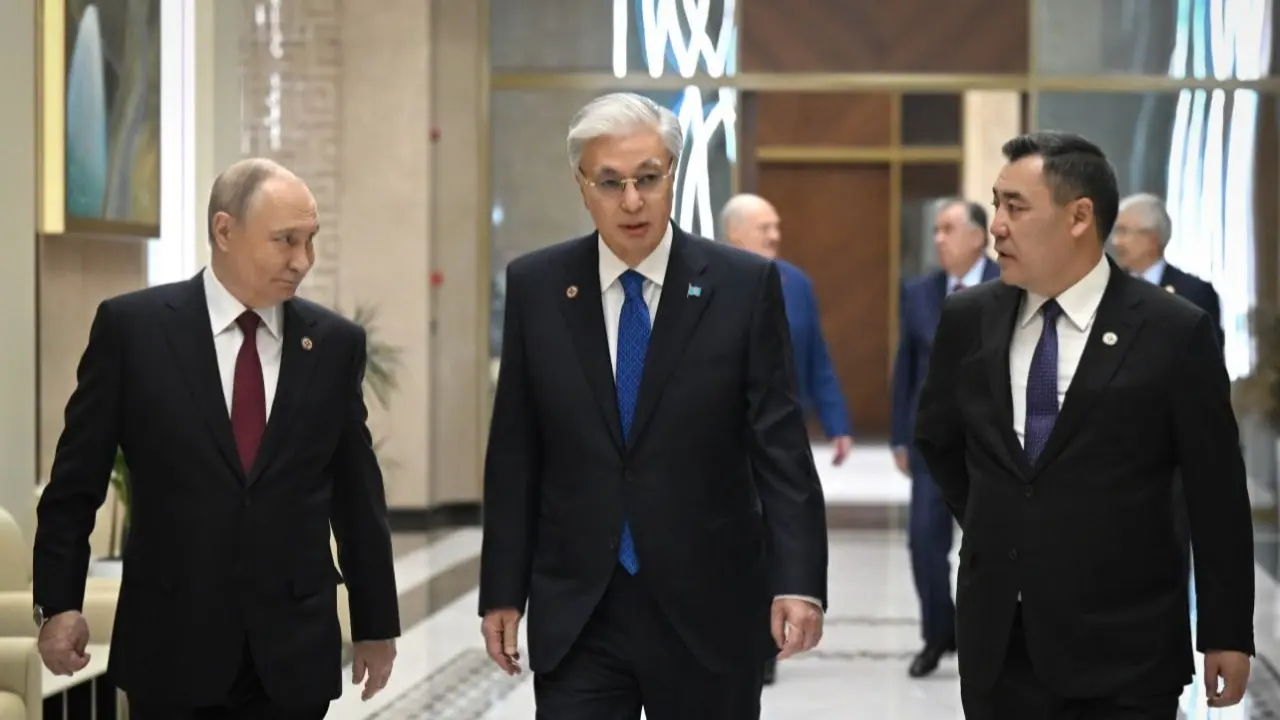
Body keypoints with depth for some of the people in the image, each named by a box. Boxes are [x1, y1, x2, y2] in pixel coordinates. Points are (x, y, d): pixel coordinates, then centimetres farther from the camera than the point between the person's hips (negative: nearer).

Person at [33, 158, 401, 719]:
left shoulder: (335, 343, 4)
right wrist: (58, 601, -1)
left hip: (294, 649, 2)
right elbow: (77, 478, 2)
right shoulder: (133, 326, -2)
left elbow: (357, 493, 10)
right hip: (172, 640, -2)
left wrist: (376, 622, 12)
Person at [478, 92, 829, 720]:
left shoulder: (744, 286, -3)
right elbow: (513, 455, 6)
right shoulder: (535, 287, 2)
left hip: (707, 613, -1)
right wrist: (502, 592, 4)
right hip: (575, 616, 1)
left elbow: (780, 447, -5)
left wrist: (797, 581, -15)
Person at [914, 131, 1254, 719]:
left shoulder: (1173, 333, -7)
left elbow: (1216, 495, -3)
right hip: (996, 647, 4)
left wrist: (1227, 635, -3)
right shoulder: (968, 318, 4)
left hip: (1123, 650, -4)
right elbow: (937, 437, 22)